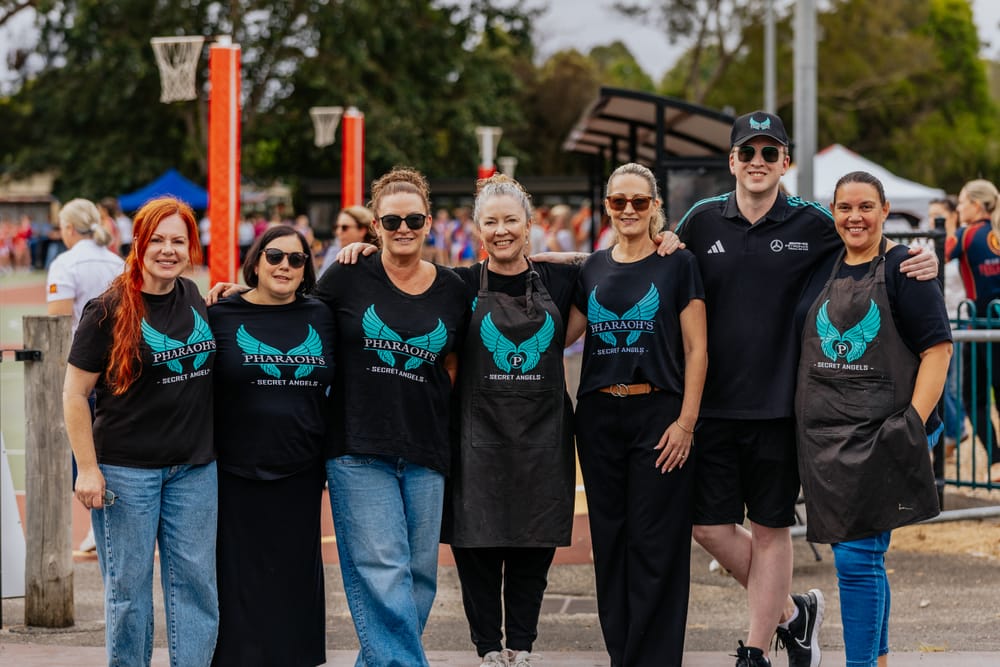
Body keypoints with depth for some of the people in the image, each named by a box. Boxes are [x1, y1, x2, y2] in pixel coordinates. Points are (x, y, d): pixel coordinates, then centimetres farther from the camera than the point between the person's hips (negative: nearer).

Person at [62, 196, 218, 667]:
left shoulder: (195, 299, 6)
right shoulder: (109, 311, -9)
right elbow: (75, 394, -7)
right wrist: (88, 469, -12)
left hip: (195, 467, 4)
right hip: (127, 469, -4)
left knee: (195, 577, 6)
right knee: (128, 584, 4)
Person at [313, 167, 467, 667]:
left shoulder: (452, 291, 7)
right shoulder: (349, 278, -1)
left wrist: (437, 396, 8)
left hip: (425, 452, 4)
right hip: (359, 448, -3)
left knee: (419, 574, 7)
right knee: (382, 573, -10)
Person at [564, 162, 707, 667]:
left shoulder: (678, 264, -1)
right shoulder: (593, 269, 12)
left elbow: (695, 350, -4)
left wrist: (686, 422, -11)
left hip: (658, 413, -4)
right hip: (599, 416, 4)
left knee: (655, 545, -4)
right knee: (610, 541, 7)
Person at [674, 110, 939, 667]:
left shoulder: (812, 225, -1)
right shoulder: (702, 221, 3)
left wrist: (920, 266, -10)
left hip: (778, 405, -2)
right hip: (711, 401, 2)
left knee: (770, 529, 6)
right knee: (710, 526, 3)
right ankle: (791, 612, 25)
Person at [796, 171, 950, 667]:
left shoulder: (903, 268, -4)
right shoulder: (823, 269, 14)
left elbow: (937, 350, -8)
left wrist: (913, 424, -15)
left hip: (877, 435, -6)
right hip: (824, 435, 6)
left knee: (856, 558, -11)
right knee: (864, 559, 13)